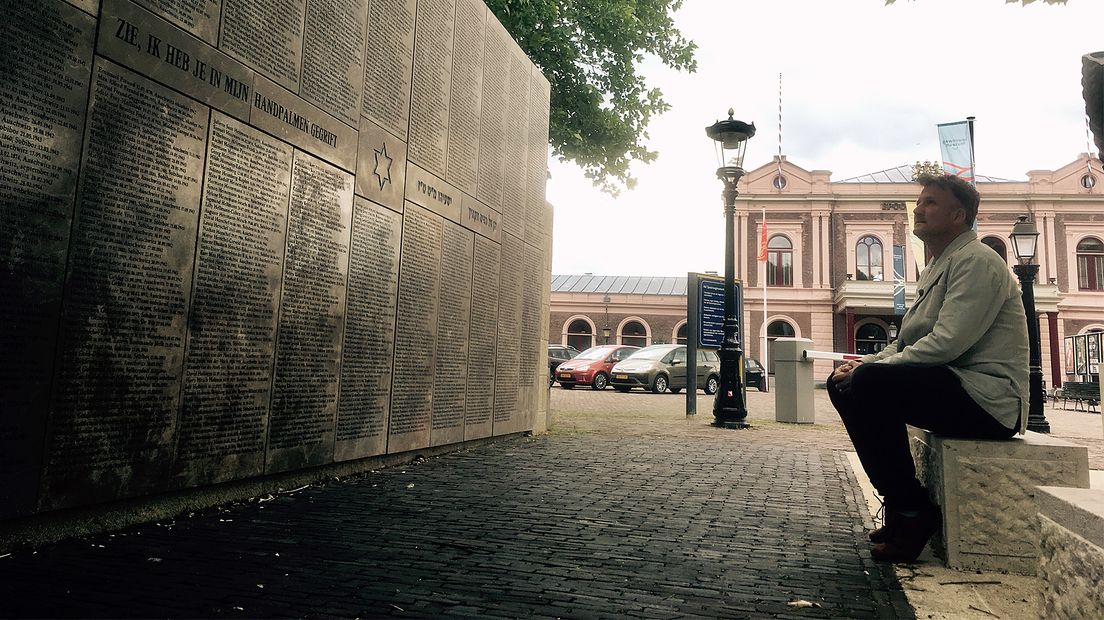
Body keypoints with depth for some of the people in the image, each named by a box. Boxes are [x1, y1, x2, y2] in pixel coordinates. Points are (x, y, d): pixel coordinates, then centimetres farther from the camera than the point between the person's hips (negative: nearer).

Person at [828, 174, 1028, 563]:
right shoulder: (937, 268, 20)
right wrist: (863, 362, 1)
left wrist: (869, 367, -17)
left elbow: (946, 343, -23)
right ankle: (899, 503, 4)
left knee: (869, 382, -29)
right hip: (956, 387, 10)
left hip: (989, 399, -10)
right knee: (842, 382, 3)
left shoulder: (977, 262, -11)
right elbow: (907, 342, 19)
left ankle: (913, 512, -16)